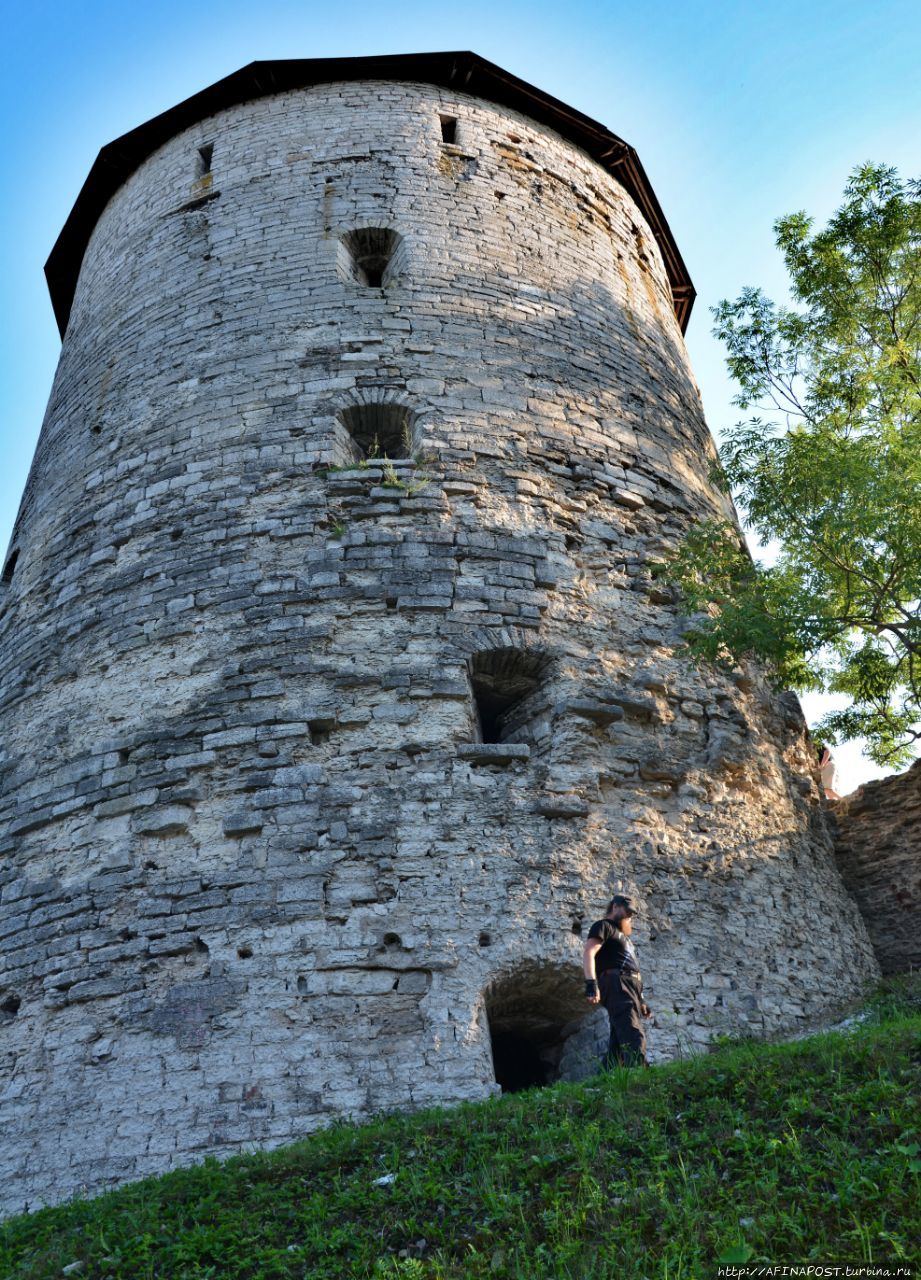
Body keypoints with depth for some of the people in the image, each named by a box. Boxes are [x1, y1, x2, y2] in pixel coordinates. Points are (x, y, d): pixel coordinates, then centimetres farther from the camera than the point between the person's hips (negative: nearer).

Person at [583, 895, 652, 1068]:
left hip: (630, 988, 10)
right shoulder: (604, 926, 4)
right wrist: (591, 983, -26)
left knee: (619, 1041, 1)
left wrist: (640, 1000, 27)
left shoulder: (623, 935, 34)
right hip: (616, 985, -10)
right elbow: (589, 953, -12)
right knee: (633, 1036, -25)